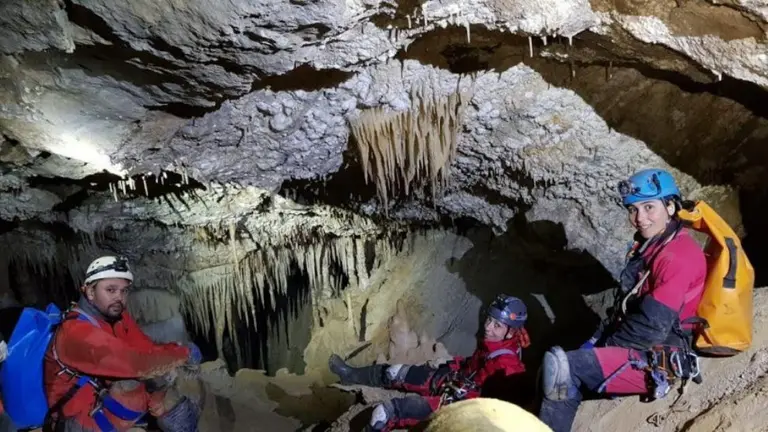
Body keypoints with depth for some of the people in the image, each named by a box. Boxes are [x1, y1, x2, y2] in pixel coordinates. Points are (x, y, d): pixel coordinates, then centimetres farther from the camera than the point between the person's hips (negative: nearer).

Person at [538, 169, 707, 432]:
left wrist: (605, 346, -10)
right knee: (562, 380, 1)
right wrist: (599, 338, 5)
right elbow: (624, 304, 17)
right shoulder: (649, 245, 13)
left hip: (655, 363, -10)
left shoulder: (679, 255, -19)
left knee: (561, 368, -22)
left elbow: (652, 326, -23)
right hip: (637, 350, 10)